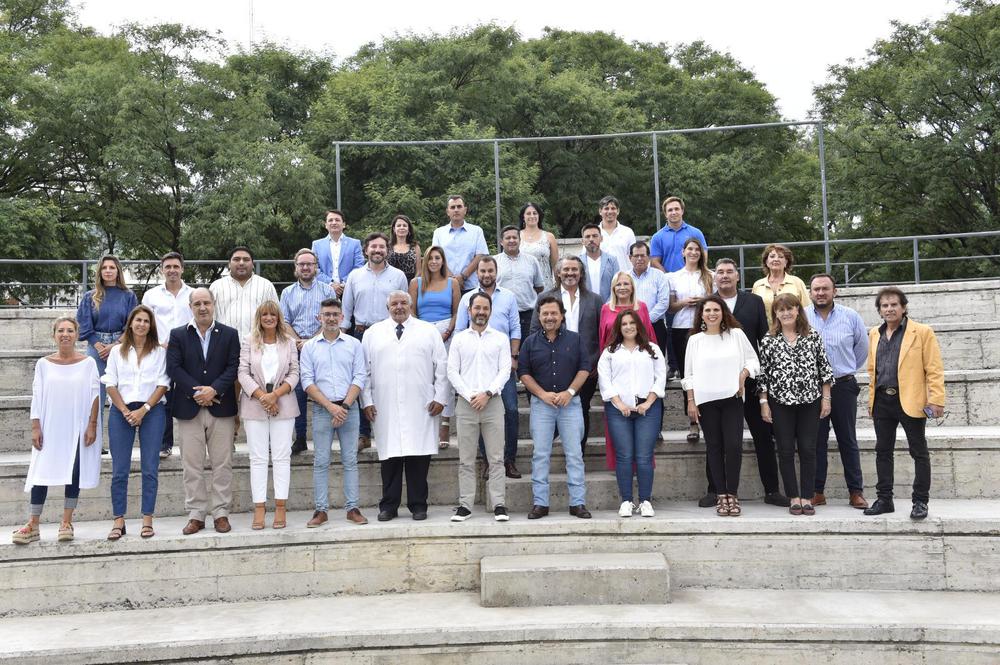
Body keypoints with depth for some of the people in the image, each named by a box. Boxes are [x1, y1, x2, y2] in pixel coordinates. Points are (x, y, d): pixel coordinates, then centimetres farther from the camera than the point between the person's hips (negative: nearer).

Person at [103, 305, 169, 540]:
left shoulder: (159, 352, 7)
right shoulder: (117, 351, 11)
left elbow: (163, 384, 0)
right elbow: (110, 384, 5)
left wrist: (143, 410, -10)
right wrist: (126, 411, -8)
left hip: (152, 411, -1)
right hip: (121, 411, 1)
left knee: (150, 469, -1)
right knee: (119, 470, 0)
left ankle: (147, 520, 4)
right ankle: (118, 521, 5)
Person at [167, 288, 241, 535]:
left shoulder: (229, 334, 6)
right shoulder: (178, 335, 7)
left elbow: (233, 367, -2)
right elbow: (173, 368, -2)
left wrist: (214, 389, -15)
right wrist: (196, 392, -13)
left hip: (221, 407, 0)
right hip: (189, 408, 0)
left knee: (222, 463, 3)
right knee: (192, 465, 3)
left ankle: (221, 513, 10)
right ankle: (196, 515, 11)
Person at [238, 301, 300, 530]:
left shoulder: (289, 342, 6)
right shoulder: (248, 342, 5)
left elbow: (294, 373, 1)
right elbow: (243, 373, -1)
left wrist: (275, 394, -12)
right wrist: (261, 396, -12)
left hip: (283, 405, 0)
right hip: (254, 405, 0)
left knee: (282, 456, 0)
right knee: (258, 457, 1)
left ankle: (280, 507, 4)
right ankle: (259, 508, 4)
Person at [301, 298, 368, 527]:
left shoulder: (353, 344, 6)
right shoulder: (310, 347, 6)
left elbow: (359, 378, 1)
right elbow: (307, 381, -1)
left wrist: (345, 405, -10)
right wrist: (330, 406, -11)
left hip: (349, 408, 0)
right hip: (321, 409, 0)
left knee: (350, 460, 2)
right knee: (321, 462, 1)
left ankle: (353, 508, 7)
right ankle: (321, 510, 7)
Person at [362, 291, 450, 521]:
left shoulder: (429, 331, 10)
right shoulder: (373, 333, 13)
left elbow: (442, 367, 7)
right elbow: (364, 370, 11)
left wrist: (440, 398, 1)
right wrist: (367, 401, 4)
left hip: (421, 408, -1)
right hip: (385, 409, 1)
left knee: (419, 457, 0)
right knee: (390, 456, 3)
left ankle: (418, 505, 11)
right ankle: (388, 506, 13)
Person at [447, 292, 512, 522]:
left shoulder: (500, 339, 9)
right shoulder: (459, 339, 10)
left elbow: (505, 371, 2)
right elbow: (452, 371, 4)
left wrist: (487, 394, -10)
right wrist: (470, 396, -7)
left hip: (493, 402, 0)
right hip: (466, 403, 1)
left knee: (496, 458, -1)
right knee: (466, 459, 3)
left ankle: (498, 504, 2)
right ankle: (465, 505, 7)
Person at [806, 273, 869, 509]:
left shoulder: (851, 317, 2)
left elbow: (862, 348, 14)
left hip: (843, 386, 0)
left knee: (848, 441, 6)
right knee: (816, 441, 5)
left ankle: (856, 492, 12)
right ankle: (817, 492, 12)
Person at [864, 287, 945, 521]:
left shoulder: (922, 332, -3)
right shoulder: (875, 334, 12)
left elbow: (934, 369, -7)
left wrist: (936, 400, -14)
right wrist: (872, 399, 13)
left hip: (910, 401, -5)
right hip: (882, 401, 5)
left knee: (919, 452, 4)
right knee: (883, 451, 9)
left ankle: (920, 501, 12)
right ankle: (884, 500, 19)